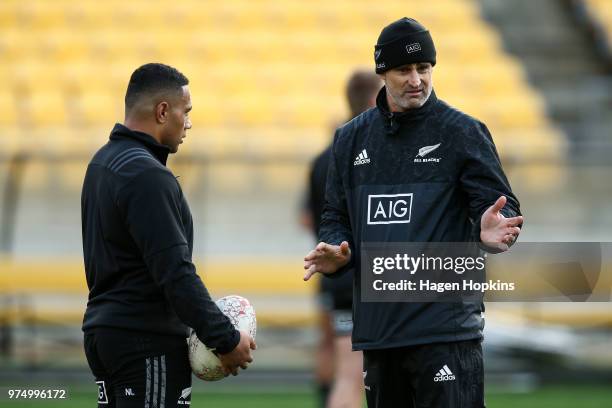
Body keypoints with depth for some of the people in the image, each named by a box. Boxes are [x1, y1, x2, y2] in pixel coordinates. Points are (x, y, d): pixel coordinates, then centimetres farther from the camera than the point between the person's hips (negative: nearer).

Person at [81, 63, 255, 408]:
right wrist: (226, 339, -17)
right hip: (147, 341, -10)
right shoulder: (147, 176, -18)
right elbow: (176, 273, -22)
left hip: (103, 328, 10)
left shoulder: (103, 163, 13)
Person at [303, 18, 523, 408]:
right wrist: (336, 251, -4)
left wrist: (491, 231, -27)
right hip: (377, 327, 5)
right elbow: (337, 215, 19)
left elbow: (498, 206, -4)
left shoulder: (462, 132, 0)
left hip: (447, 327, -5)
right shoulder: (352, 138, 13)